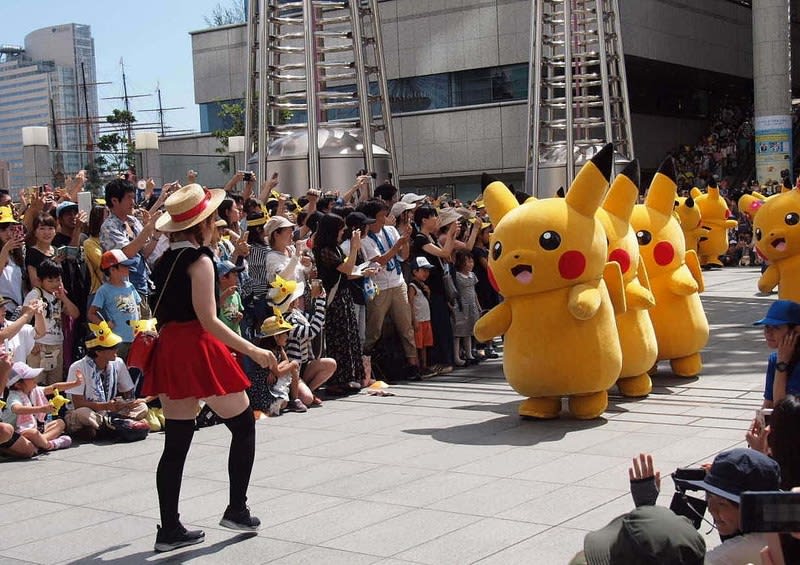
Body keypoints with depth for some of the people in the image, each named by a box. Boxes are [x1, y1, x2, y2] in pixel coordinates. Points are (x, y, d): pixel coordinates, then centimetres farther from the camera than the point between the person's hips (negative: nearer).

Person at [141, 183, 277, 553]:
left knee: (176, 443, 9)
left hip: (168, 349, 8)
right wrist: (252, 351, -15)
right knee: (243, 425, 9)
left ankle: (170, 529, 11)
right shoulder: (199, 260, -11)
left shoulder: (165, 260, 12)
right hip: (198, 348, -8)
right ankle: (237, 510, 11)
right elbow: (208, 320, -17)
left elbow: (163, 312, 15)